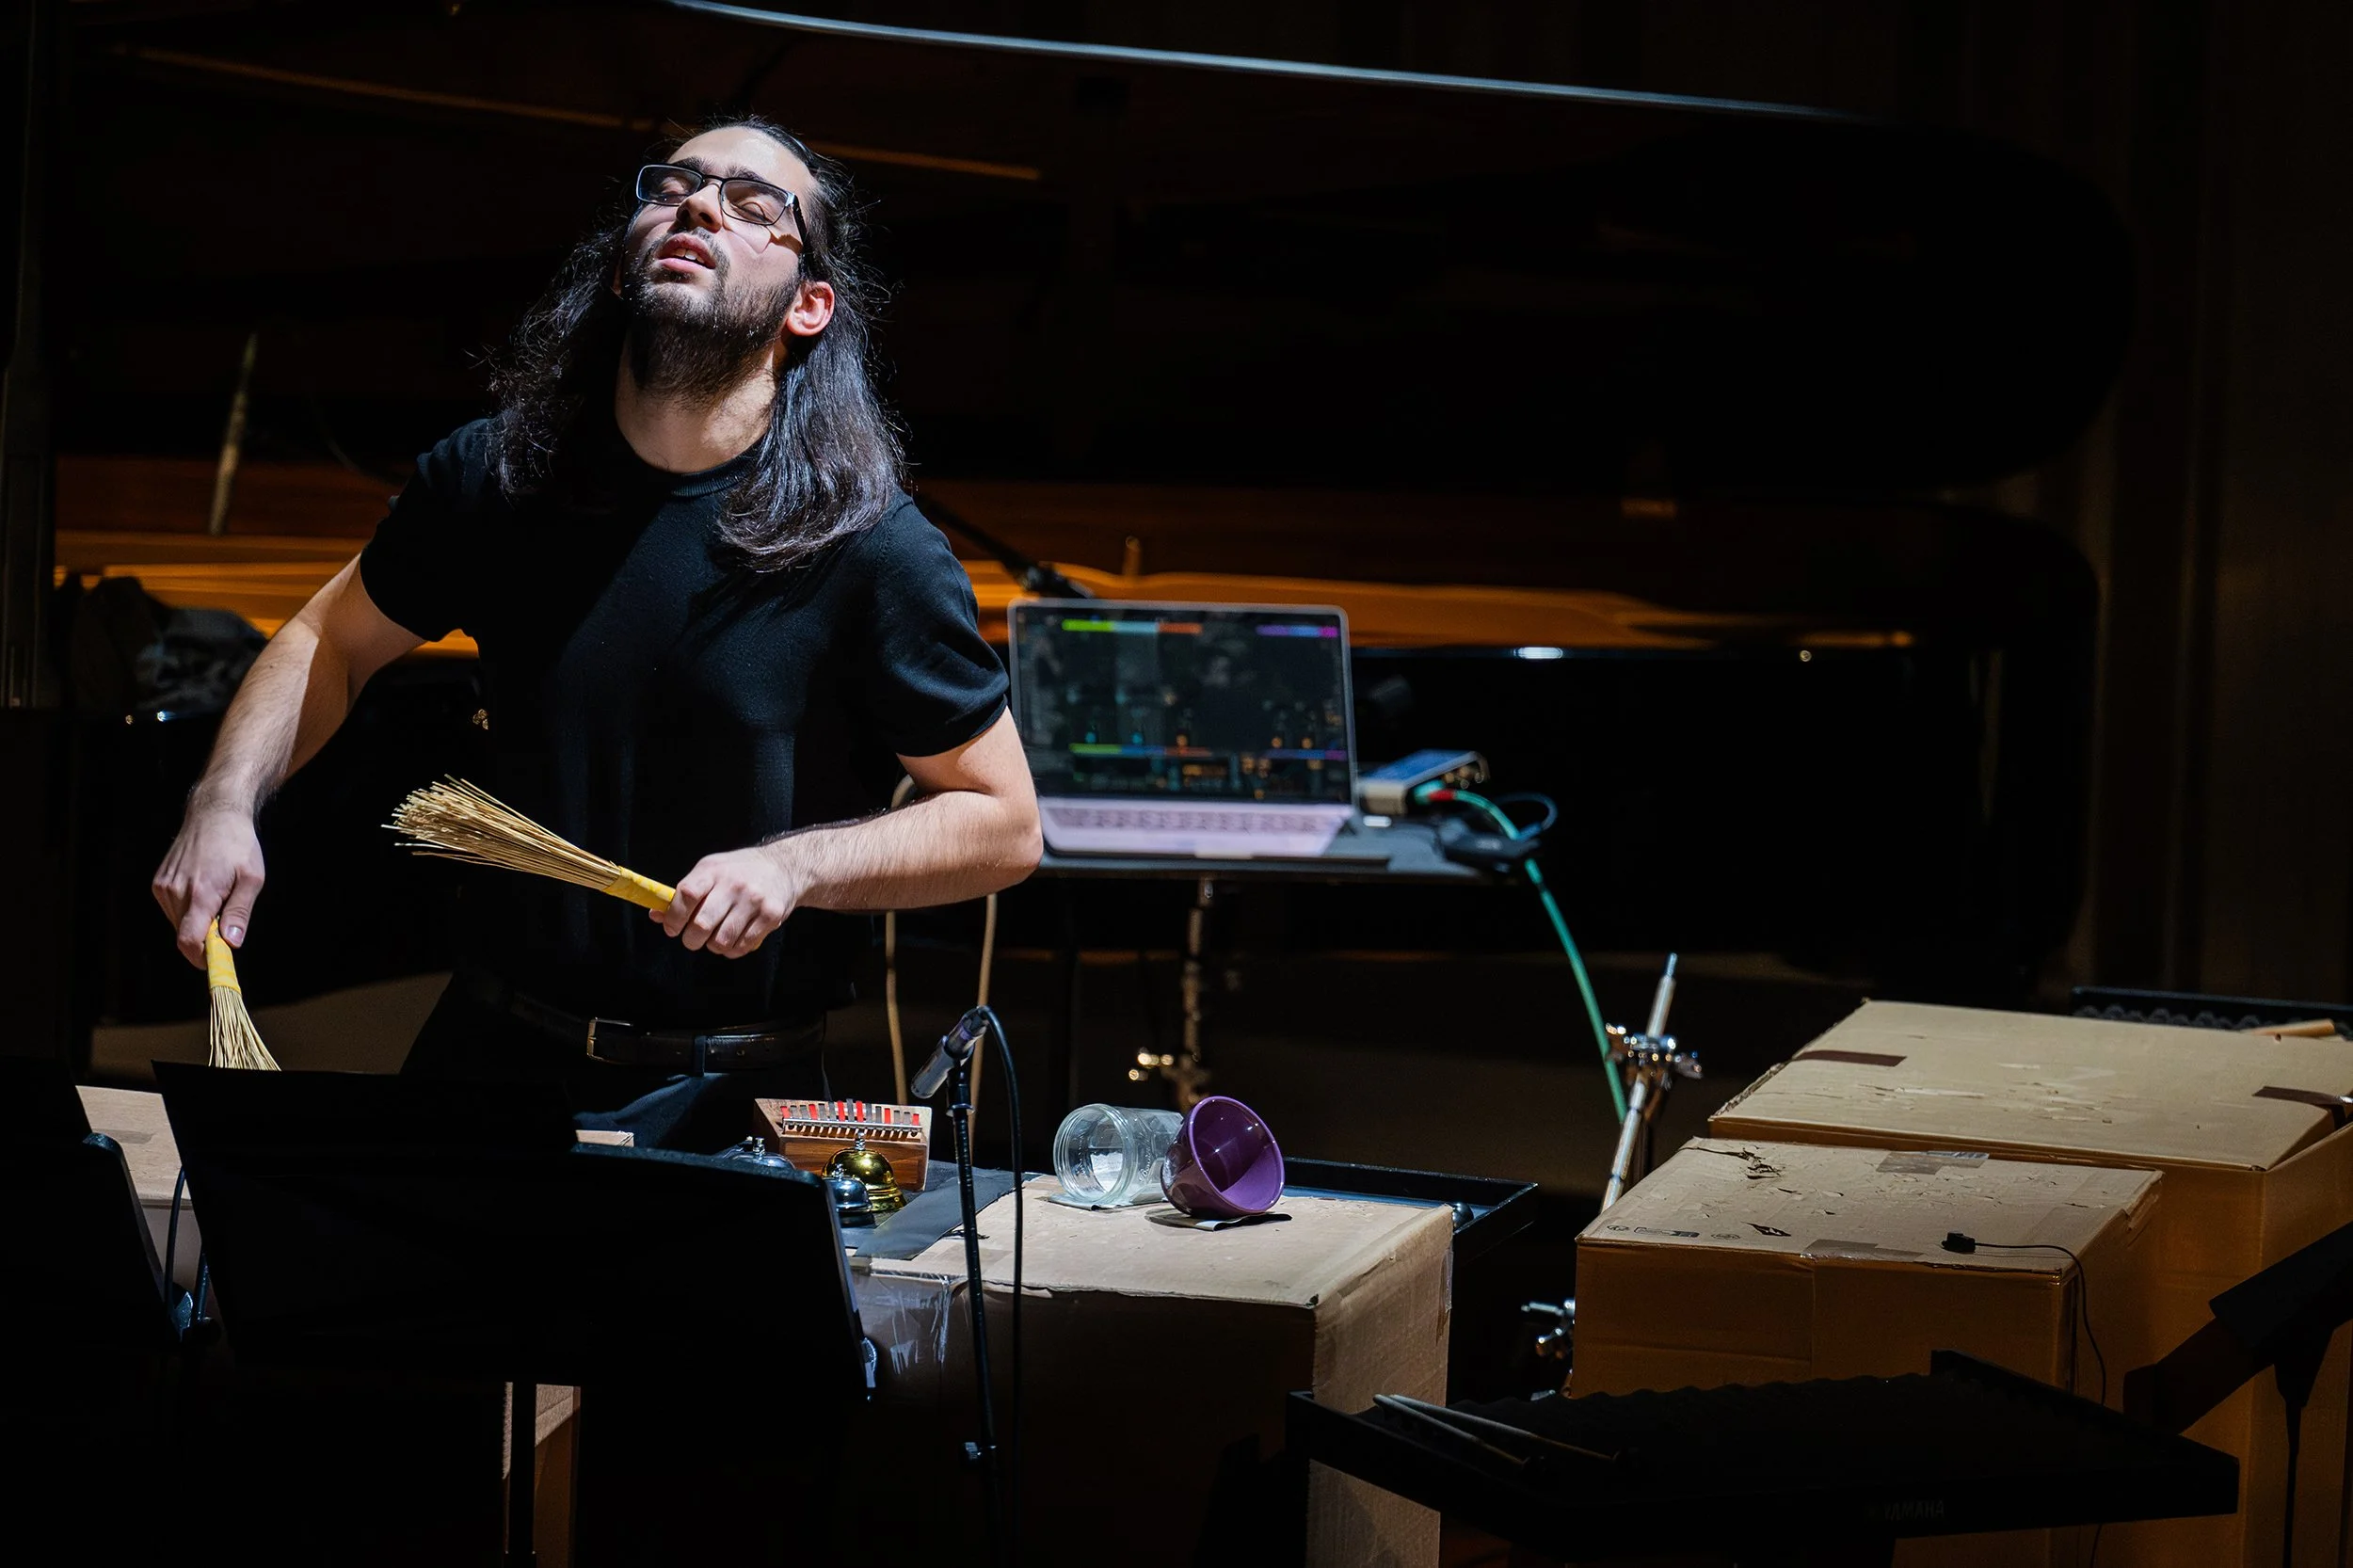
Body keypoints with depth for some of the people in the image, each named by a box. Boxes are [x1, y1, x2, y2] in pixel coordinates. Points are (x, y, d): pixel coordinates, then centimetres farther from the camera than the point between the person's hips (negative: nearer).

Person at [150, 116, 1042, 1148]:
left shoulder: (870, 548, -11)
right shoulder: (495, 476, 1)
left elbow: (1003, 827, -4)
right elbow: (333, 639, 17)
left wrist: (795, 865, -18)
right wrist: (226, 805, 0)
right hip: (487, 1059, 3)